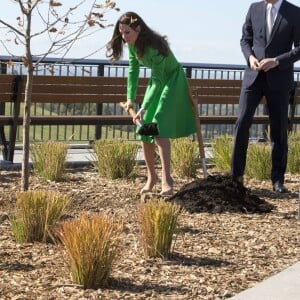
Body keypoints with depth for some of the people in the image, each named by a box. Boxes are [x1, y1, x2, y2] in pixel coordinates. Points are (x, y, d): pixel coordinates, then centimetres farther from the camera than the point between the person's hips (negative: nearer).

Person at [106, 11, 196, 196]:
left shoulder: (154, 46, -33)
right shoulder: (132, 45, -9)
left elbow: (159, 81, -34)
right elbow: (133, 70, 6)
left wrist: (144, 108, -39)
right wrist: (131, 97, 1)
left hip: (173, 80, -8)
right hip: (157, 80, 8)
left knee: (159, 127, -23)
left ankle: (167, 178, -25)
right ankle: (151, 176, 18)